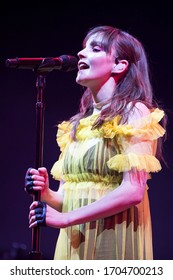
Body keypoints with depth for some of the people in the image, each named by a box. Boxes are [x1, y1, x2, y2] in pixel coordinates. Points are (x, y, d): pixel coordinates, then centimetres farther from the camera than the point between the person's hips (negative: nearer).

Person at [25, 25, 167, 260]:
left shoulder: (134, 113, -7)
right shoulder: (77, 125, 14)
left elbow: (133, 191, -17)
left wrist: (66, 219, -15)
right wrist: (48, 195, -6)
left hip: (113, 239, -6)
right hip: (74, 241, 7)